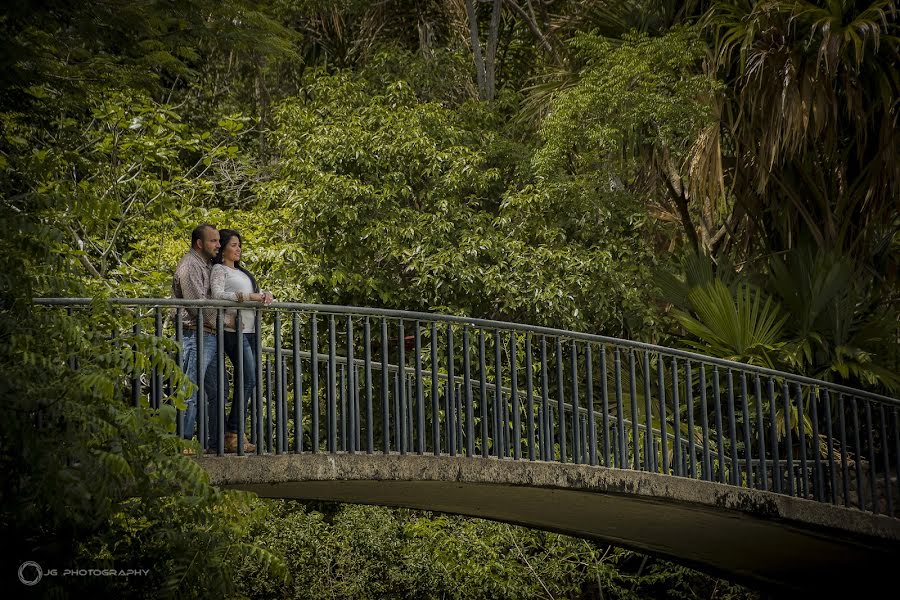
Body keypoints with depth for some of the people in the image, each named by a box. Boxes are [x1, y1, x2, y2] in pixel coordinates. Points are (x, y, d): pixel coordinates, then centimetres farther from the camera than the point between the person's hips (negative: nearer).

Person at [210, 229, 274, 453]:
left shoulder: (241, 271, 26)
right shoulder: (219, 269, 1)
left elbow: (255, 292, 25)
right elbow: (217, 294, -15)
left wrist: (265, 295, 1)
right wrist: (249, 296, -17)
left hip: (250, 330, 8)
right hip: (234, 329, -8)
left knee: (248, 381, 2)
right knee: (248, 379, -16)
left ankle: (235, 433, 3)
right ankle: (233, 435, -15)